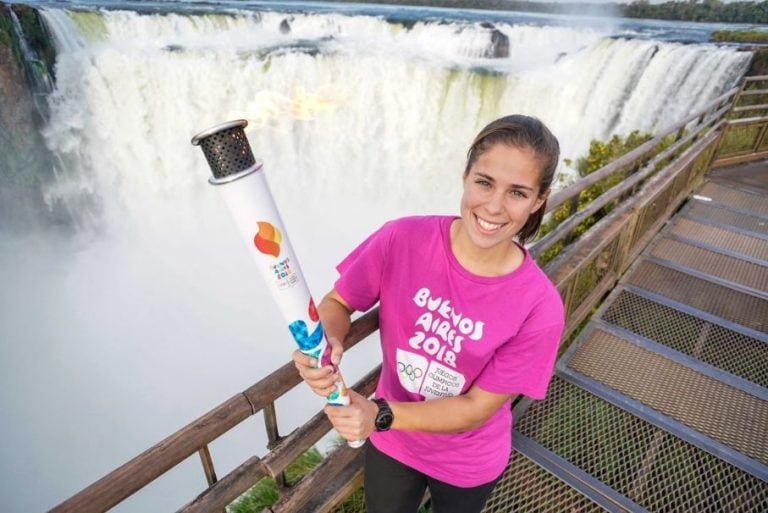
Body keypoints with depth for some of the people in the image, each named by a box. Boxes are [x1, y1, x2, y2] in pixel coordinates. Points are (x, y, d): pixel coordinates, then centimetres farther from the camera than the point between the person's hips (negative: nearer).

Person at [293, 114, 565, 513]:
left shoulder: (538, 307, -28)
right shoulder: (402, 239, -26)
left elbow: (477, 408, -21)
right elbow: (338, 303, -13)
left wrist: (381, 415, -32)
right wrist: (326, 342, -34)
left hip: (469, 461, 0)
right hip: (392, 440, 1)